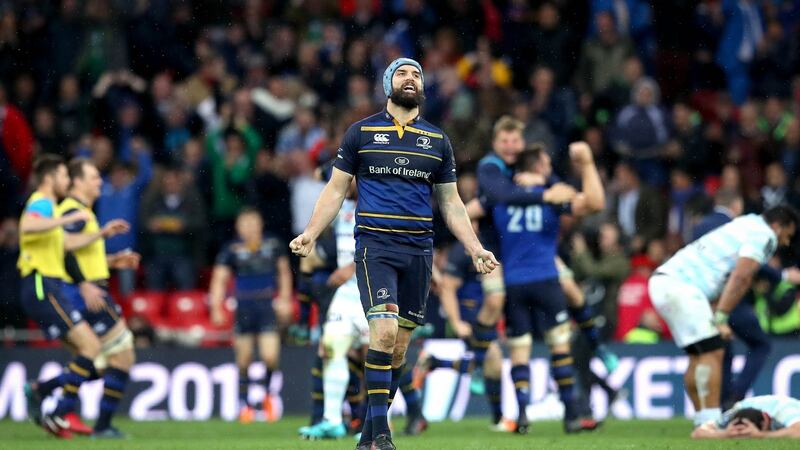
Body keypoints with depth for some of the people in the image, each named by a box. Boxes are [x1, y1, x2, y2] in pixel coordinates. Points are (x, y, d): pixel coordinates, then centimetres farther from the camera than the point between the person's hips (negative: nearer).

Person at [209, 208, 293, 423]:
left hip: (268, 306, 0)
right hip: (244, 307, 0)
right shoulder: (232, 250, -3)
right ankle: (244, 404, 20)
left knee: (270, 357, -12)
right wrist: (216, 308, -13)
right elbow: (219, 279, -3)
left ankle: (268, 394, 17)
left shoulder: (274, 245, 3)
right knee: (244, 359, 3)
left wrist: (285, 300, 12)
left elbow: (284, 272, 17)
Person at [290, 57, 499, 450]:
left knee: (400, 345, 4)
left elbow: (451, 203, 17)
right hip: (375, 246, -3)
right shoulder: (361, 133, 5)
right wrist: (310, 234, -4)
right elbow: (336, 189, 8)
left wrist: (476, 249, 8)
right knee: (383, 332, -19)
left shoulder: (437, 141, 12)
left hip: (418, 251, 3)